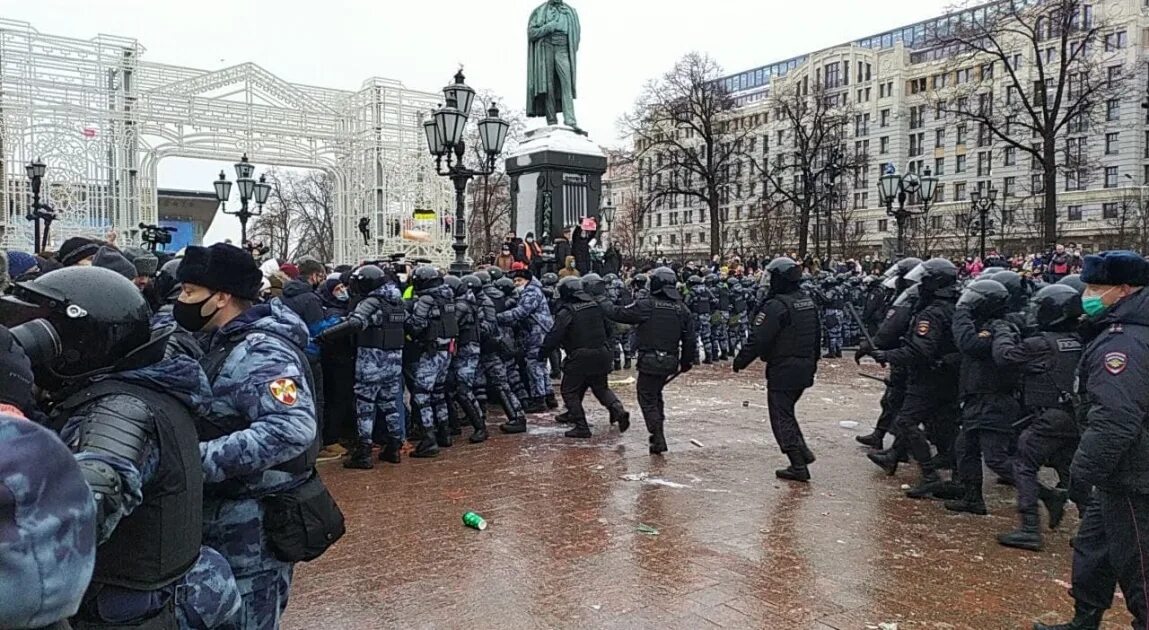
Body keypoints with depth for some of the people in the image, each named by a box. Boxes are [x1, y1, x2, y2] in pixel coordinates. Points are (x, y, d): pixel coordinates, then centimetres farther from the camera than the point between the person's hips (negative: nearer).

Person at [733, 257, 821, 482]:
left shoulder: (776, 306, -19)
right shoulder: (808, 302, 9)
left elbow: (758, 339, -21)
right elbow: (817, 336, 18)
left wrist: (740, 361, -10)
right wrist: (812, 362, 28)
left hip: (782, 371, -9)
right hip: (804, 370, 9)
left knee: (782, 418, 1)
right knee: (787, 412, 24)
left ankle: (799, 466, 2)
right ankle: (803, 451, 18)